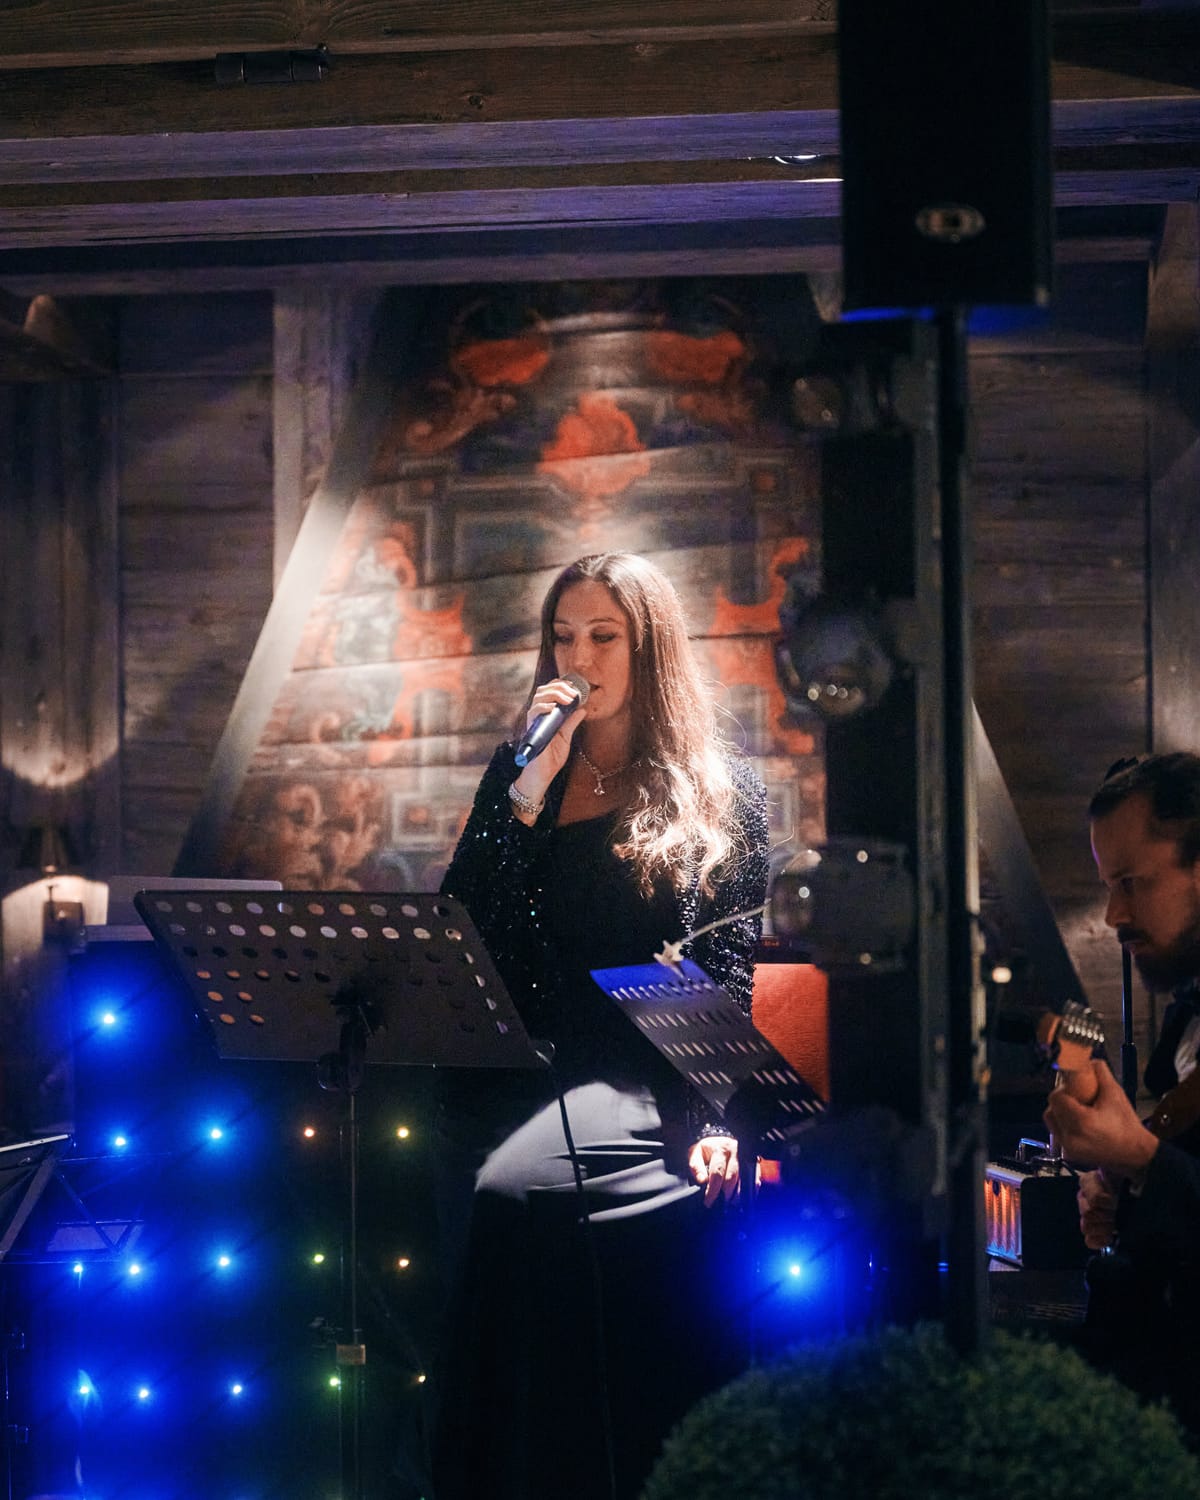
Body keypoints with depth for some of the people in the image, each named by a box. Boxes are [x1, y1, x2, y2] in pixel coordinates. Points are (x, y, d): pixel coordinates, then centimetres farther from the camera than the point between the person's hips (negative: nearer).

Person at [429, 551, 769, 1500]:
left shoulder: (724, 792, 11)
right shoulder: (518, 773, 19)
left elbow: (732, 974, 4)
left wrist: (717, 1122, -9)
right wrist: (528, 792, -1)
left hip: (642, 1096, -3)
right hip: (510, 1085, 3)